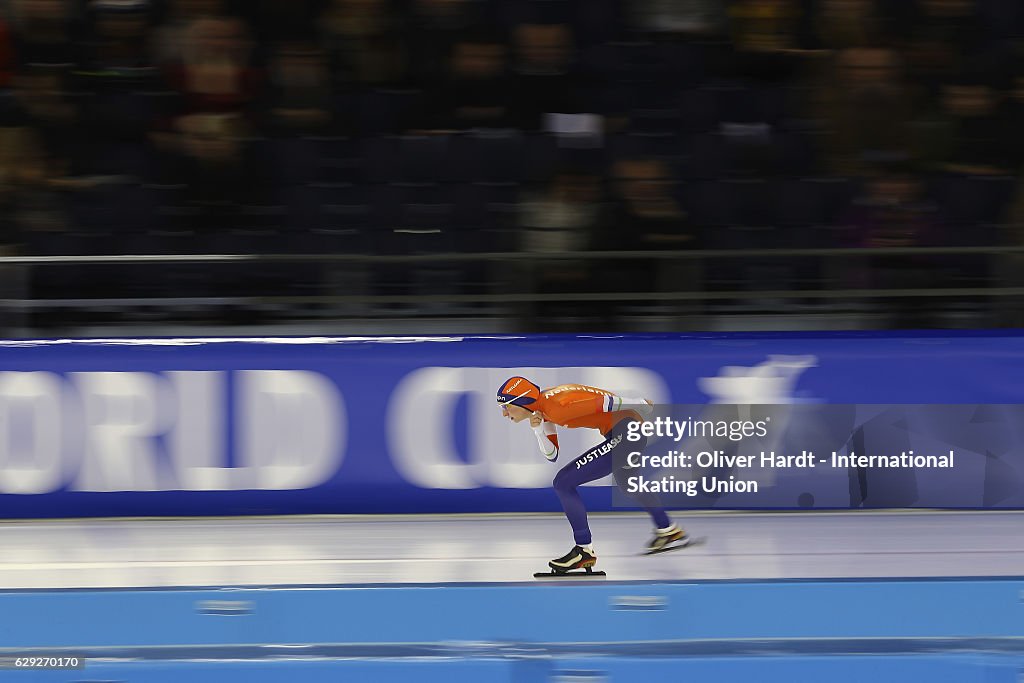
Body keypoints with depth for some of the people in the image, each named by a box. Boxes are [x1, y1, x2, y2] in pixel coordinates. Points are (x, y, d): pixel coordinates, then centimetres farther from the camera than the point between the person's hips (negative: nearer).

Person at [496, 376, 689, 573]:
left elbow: (602, 402, -17)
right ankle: (669, 532, 58)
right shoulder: (542, 408, 7)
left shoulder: (556, 406, -23)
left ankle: (584, 549, -4)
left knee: (564, 482, -12)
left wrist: (640, 404, -6)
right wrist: (537, 429, -6)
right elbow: (552, 455, 10)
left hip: (622, 434, -11)